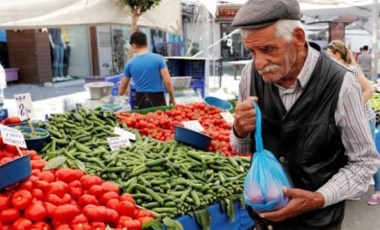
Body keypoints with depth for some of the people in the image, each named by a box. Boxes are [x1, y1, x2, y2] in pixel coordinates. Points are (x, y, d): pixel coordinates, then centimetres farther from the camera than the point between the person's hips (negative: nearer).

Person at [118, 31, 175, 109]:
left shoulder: (130, 63, 3)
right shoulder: (158, 58, -5)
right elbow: (168, 82, -8)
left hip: (140, 100, 3)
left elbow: (123, 86, 16)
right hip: (157, 99, -2)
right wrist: (172, 97, 6)